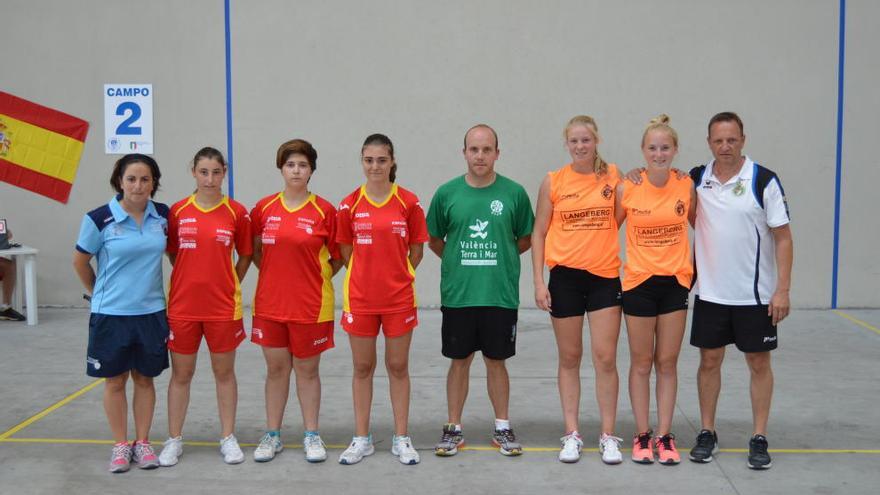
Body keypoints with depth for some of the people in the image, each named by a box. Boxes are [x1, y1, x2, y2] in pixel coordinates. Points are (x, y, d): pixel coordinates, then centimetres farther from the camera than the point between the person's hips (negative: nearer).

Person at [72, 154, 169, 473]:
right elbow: (80, 262, 2)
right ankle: (120, 445, 20)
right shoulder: (100, 219, -11)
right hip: (111, 314, -2)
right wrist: (96, 293, 10)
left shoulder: (163, 215, -2)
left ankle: (142, 443, 23)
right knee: (115, 381, 7)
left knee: (145, 378, 11)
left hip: (151, 312, 2)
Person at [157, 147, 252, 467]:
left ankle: (228, 438, 22)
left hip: (223, 307, -1)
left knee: (224, 372, 10)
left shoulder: (236, 212, -3)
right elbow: (173, 253, 11)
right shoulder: (178, 211, 0)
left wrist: (227, 286, 2)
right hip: (182, 306, 1)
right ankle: (174, 440, 21)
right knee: (180, 373, 9)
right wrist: (193, 281, 4)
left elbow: (245, 256, 7)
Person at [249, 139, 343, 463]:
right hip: (270, 303, 2)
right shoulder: (264, 208, 3)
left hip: (311, 305, -2)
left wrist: (315, 277, -3)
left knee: (307, 369, 8)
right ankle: (272, 436, 21)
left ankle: (311, 436, 20)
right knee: (276, 368, 10)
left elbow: (338, 257, 3)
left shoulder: (324, 211, -5)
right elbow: (255, 250, 15)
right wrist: (276, 275, 6)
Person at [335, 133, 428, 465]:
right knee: (362, 368, 9)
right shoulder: (350, 205, -1)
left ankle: (401, 438, 19)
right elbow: (346, 252, 7)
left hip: (399, 299, -1)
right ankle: (362, 438, 21)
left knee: (398, 367, 8)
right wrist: (367, 278, 4)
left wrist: (395, 277, 2)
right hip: (360, 299, 1)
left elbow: (416, 251, 4)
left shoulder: (408, 203, -3)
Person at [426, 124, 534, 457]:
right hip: (457, 295, 1)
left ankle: (502, 428, 22)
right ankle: (453, 429, 20)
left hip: (501, 294, 0)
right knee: (459, 361, 9)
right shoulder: (447, 193, 0)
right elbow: (434, 240, 11)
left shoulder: (514, 193, -1)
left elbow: (525, 240, 10)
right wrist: (460, 262, 6)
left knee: (496, 361, 9)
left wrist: (498, 259, 5)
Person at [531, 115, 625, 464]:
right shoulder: (553, 182, 2)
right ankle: (571, 434, 17)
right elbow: (539, 232, 4)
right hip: (565, 277, 0)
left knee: (605, 358, -1)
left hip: (604, 276, 0)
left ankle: (608, 436, 11)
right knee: (569, 358, 8)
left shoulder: (612, 175, 3)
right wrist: (538, 281, -1)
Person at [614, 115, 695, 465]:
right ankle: (642, 435, 17)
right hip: (639, 282, -1)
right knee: (641, 363, 7)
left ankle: (665, 435, 16)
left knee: (667, 363, 7)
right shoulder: (626, 188, -8)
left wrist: (695, 265, 6)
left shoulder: (686, 186, -4)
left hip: (675, 282, 1)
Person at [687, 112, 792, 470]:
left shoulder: (764, 181, -8)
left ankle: (759, 439, 16)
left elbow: (783, 237, -8)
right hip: (710, 293, 3)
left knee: (759, 363, 6)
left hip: (756, 294, -3)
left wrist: (783, 290, -13)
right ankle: (707, 434, 21)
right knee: (709, 361, 9)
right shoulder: (696, 179, 1)